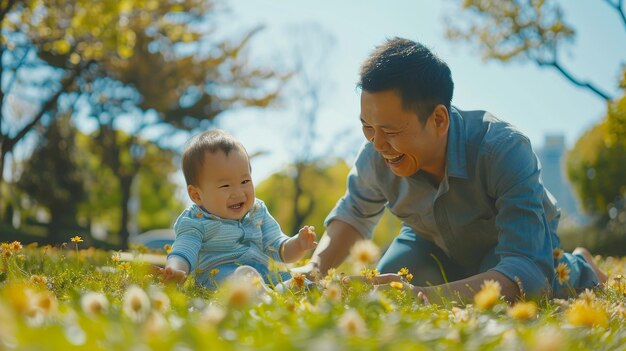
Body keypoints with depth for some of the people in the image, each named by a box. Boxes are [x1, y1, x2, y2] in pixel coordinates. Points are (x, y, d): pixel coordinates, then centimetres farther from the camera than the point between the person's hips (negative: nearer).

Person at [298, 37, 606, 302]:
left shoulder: (505, 151, -42)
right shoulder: (376, 156, -27)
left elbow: (528, 268, -49)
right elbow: (354, 211, -4)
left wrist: (427, 295, -63)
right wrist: (317, 267, -25)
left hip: (521, 240, -5)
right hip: (437, 240, 5)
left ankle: (578, 267, 4)